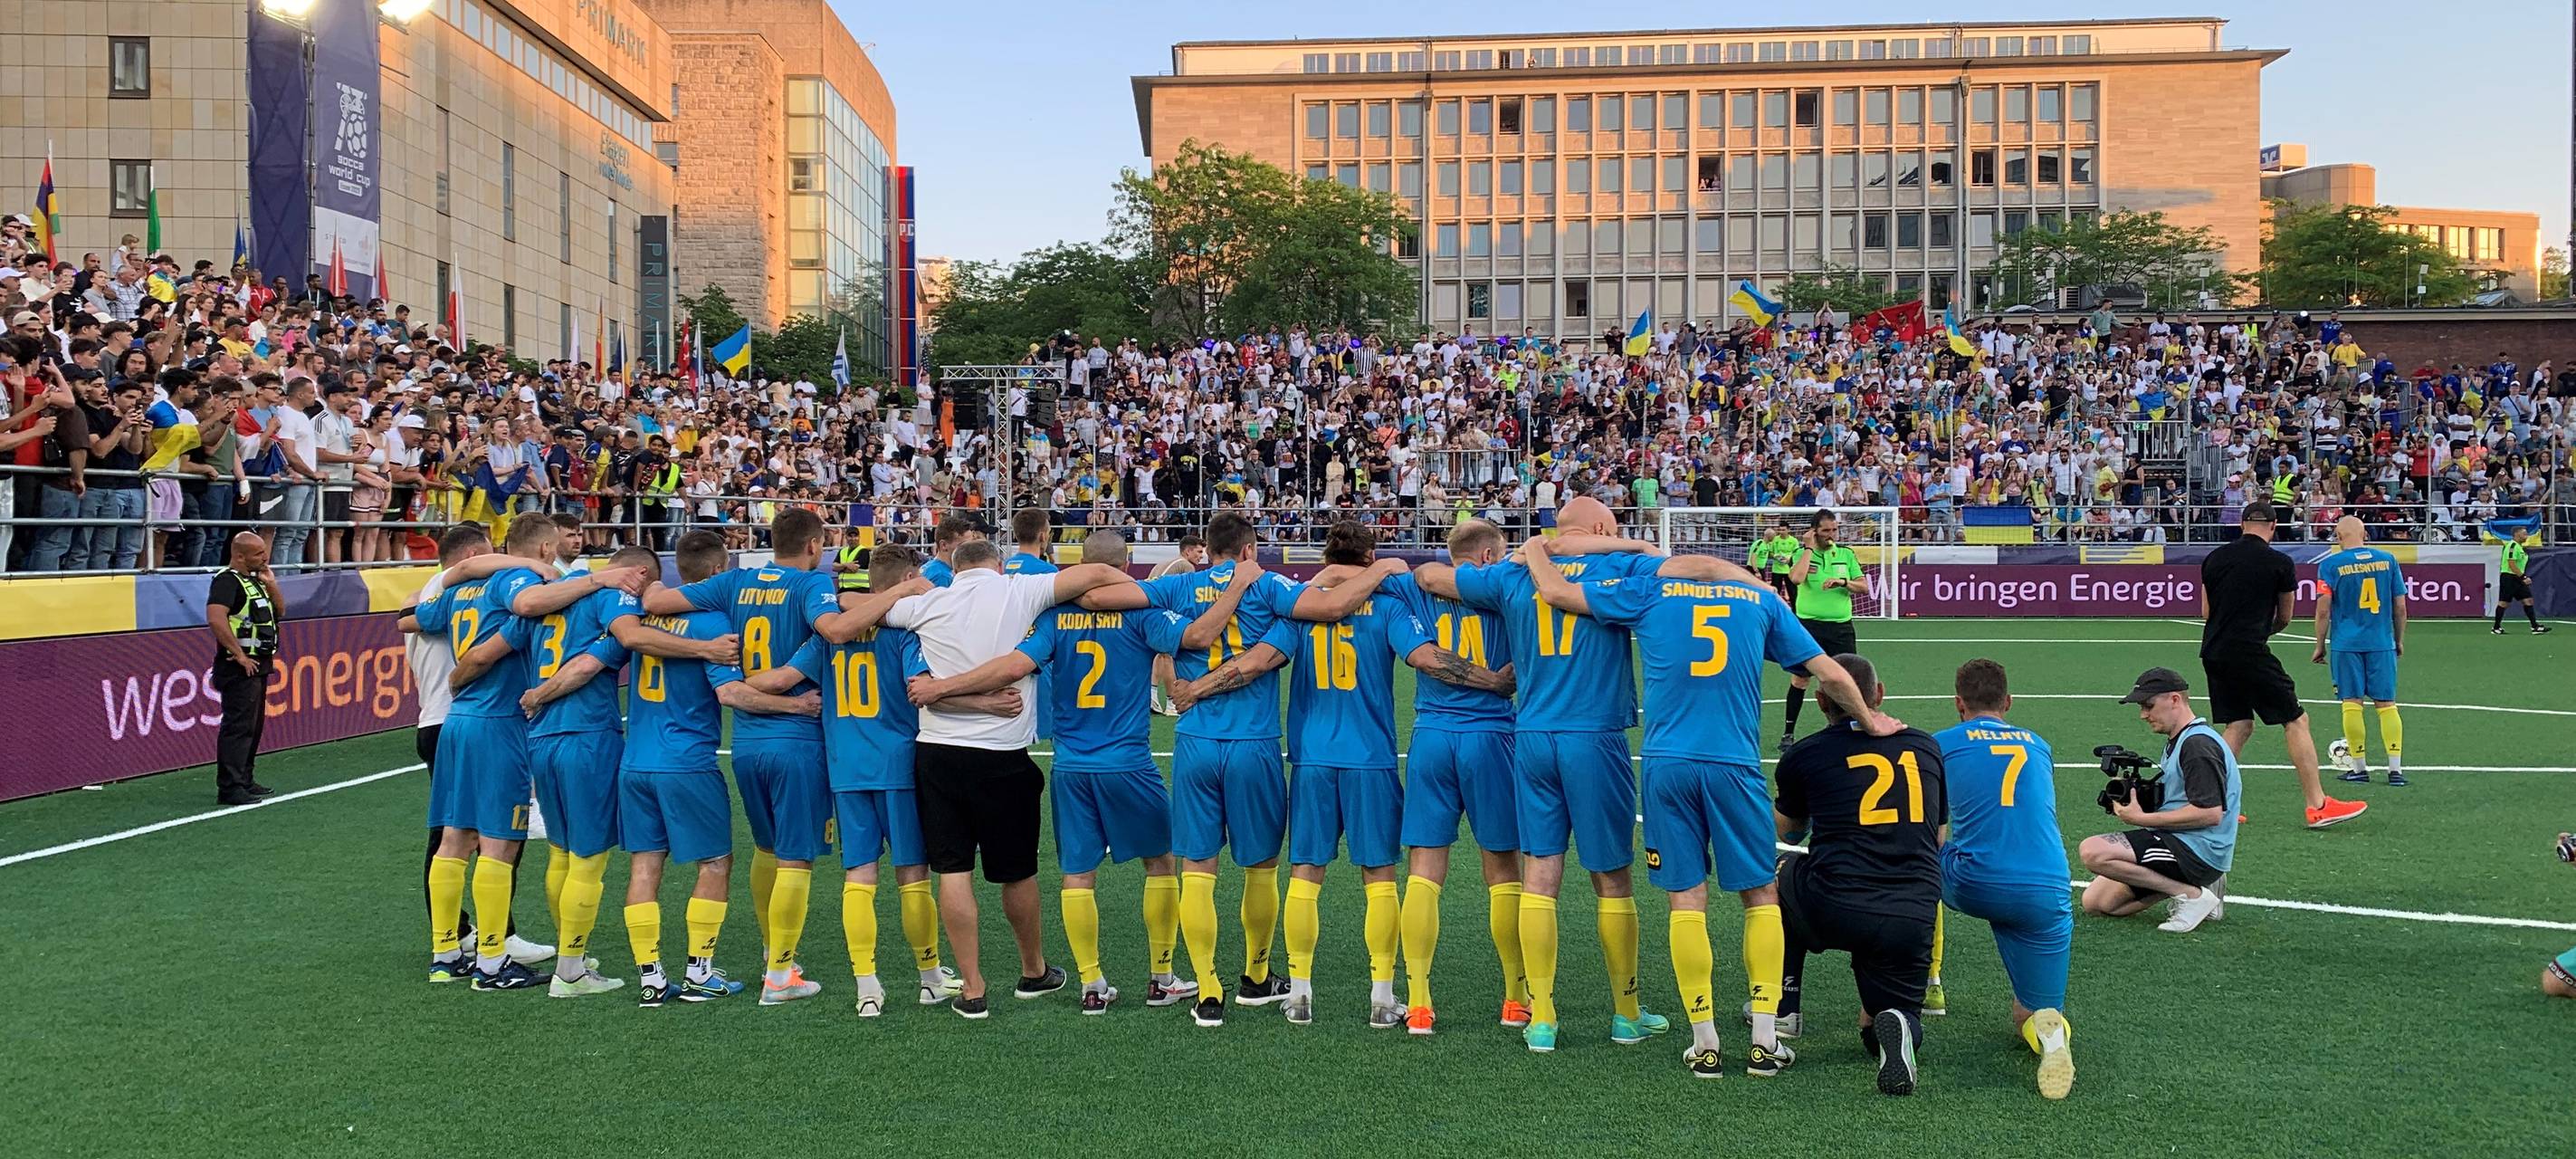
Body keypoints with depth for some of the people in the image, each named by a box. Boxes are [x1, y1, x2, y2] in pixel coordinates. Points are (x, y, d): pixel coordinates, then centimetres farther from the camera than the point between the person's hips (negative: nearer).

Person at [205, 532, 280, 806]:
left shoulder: (254, 580, 16)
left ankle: (244, 781, 24)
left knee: (254, 726, 15)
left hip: (258, 665, 10)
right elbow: (215, 619, -27)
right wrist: (239, 655, -23)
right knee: (238, 726, -10)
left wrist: (271, 584, 4)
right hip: (240, 667, -10)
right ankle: (229, 788, -10)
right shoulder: (227, 581, -14)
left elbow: (280, 611, 20)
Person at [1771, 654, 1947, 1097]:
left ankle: (1781, 1012, 30)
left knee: (1786, 875, 33)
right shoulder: (1926, 747, 14)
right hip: (1915, 918, 2)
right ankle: (1897, 1024, -15)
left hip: (1835, 911, -2)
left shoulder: (1803, 755, 5)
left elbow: (1787, 830, 27)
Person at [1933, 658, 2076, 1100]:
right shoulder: (2039, 747, 21)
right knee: (2031, 1018, 15)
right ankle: (2048, 1031, -22)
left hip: (1974, 888, -2)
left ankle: (1926, 984, 36)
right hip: (2047, 894, 2)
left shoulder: (1942, 744, 11)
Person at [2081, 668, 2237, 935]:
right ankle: (2191, 884, 9)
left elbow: (2211, 813, -24)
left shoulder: (2199, 744, -17)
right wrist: (2137, 798, 2)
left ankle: (2192, 894, -14)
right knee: (2095, 902, 6)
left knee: (2093, 851, -26)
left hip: (2197, 851, -10)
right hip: (2179, 845, 10)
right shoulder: (2178, 741, 17)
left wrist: (2143, 818, -18)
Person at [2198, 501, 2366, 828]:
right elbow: (2284, 618, 11)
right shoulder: (2280, 563, -2)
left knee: (2239, 725, 15)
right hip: (2251, 652, -6)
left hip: (2213, 653, 6)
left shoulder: (2214, 558, 10)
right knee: (2296, 721, 3)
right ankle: (2318, 806, 2)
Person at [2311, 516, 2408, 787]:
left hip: (2346, 644, -2)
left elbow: (2323, 610, -6)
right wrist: (2399, 641, 18)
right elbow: (2400, 607, 7)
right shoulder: (2387, 560, 4)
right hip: (2382, 643, 2)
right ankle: (2396, 769, 2)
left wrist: (2320, 645, 4)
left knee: (2352, 703, 3)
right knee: (2386, 704, 5)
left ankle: (2359, 768, 7)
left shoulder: (2331, 564, -4)